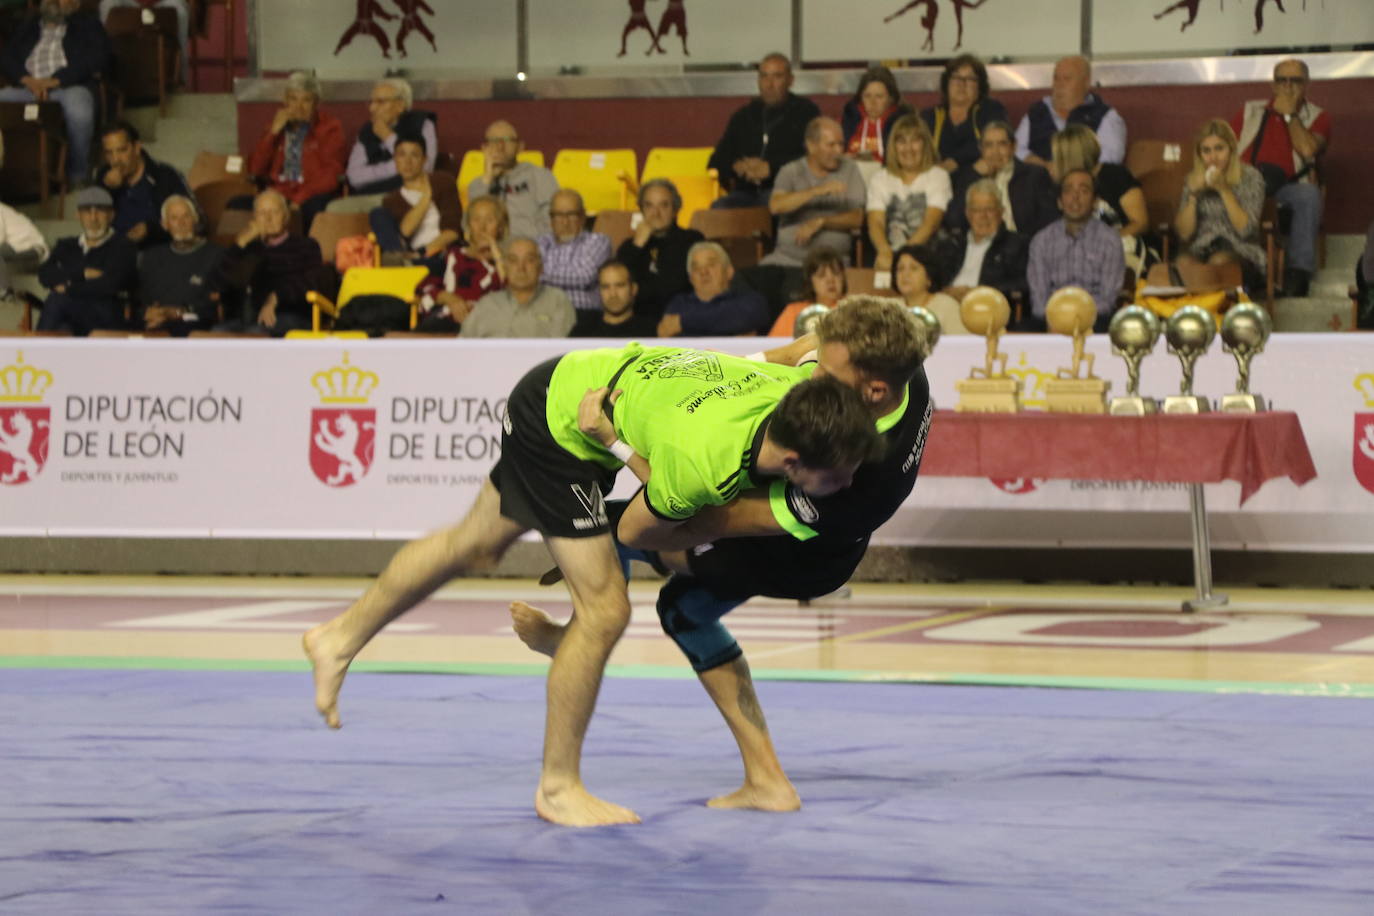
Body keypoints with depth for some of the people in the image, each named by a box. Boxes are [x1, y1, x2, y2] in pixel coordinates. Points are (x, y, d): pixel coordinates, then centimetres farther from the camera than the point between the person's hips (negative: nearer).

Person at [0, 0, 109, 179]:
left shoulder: (87, 25, 18)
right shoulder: (28, 27, 28)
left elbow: (96, 58, 1)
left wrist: (55, 81, -11)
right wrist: (28, 80, -7)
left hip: (70, 86, -4)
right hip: (28, 89, 4)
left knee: (79, 113, -38)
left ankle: (78, 176, -21)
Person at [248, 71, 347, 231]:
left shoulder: (330, 127, 7)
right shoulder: (277, 125, 17)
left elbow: (331, 175, -4)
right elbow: (255, 170, 10)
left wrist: (298, 199, -17)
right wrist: (273, 132, 0)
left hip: (313, 195, -3)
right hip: (278, 193, 3)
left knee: (314, 207, -40)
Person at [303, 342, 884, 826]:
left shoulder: (802, 389, -27)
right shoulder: (703, 464, -41)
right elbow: (635, 530, -18)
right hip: (561, 420, -8)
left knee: (475, 545, 26)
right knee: (603, 611, -9)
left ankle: (342, 636, 45)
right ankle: (558, 787, 8)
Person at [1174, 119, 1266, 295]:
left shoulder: (1250, 177, 3)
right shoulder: (1193, 180, 13)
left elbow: (1245, 229, -8)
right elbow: (1184, 234, 6)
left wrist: (1224, 190, -13)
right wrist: (1193, 195, -5)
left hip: (1241, 252, -2)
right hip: (1201, 250, 2)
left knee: (1219, 261, -38)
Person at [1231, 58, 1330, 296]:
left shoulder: (1317, 117, 14)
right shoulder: (1251, 112, 22)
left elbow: (1308, 149, -7)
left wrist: (1289, 114, 2)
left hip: (1287, 188, -1)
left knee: (1309, 194, -37)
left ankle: (1297, 274, -41)